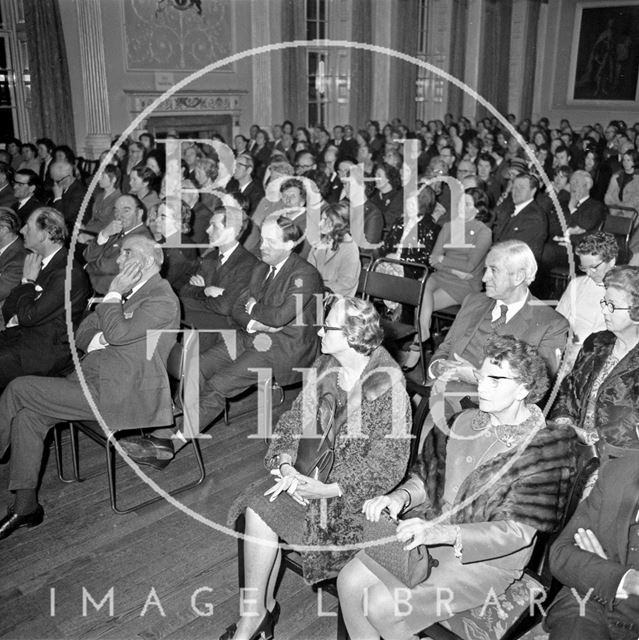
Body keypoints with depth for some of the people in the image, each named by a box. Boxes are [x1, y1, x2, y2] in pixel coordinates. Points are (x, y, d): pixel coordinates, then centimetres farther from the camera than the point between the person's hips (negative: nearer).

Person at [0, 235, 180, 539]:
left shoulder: (162, 299, -11)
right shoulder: (126, 292, 18)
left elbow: (117, 333, -24)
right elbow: (82, 334, 19)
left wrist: (114, 293, -12)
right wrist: (99, 339, -3)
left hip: (119, 395, -9)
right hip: (93, 378, 9)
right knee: (28, 415, -7)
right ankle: (25, 505, 2)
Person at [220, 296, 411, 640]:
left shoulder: (388, 386, -19)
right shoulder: (325, 368, 2)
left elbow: (386, 464, -18)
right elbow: (293, 420, 6)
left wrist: (327, 489, -22)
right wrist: (286, 463, -12)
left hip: (353, 490, -6)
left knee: (262, 513, -18)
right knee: (257, 505, -17)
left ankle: (259, 609, 4)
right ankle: (259, 609, 1)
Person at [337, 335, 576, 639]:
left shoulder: (544, 446, -15)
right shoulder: (466, 420, 4)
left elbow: (518, 533, -20)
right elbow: (427, 477, 11)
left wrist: (441, 532, -31)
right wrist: (400, 496, -12)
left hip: (488, 559, -6)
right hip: (432, 532, 6)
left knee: (383, 605, -20)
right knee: (350, 580, -9)